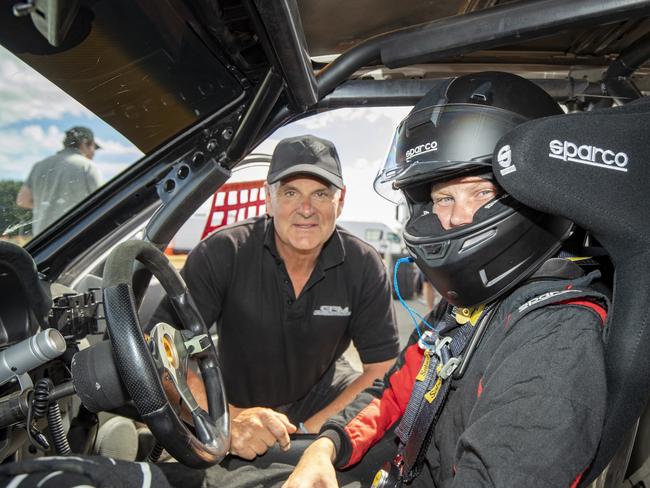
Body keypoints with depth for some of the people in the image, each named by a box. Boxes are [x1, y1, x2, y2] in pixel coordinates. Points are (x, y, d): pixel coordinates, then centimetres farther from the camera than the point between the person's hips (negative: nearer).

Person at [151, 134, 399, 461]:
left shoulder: (363, 266, -13)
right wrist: (226, 419, -40)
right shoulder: (223, 253, -19)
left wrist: (313, 429, -24)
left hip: (322, 397, 2)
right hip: (237, 405, -1)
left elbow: (384, 368, -11)